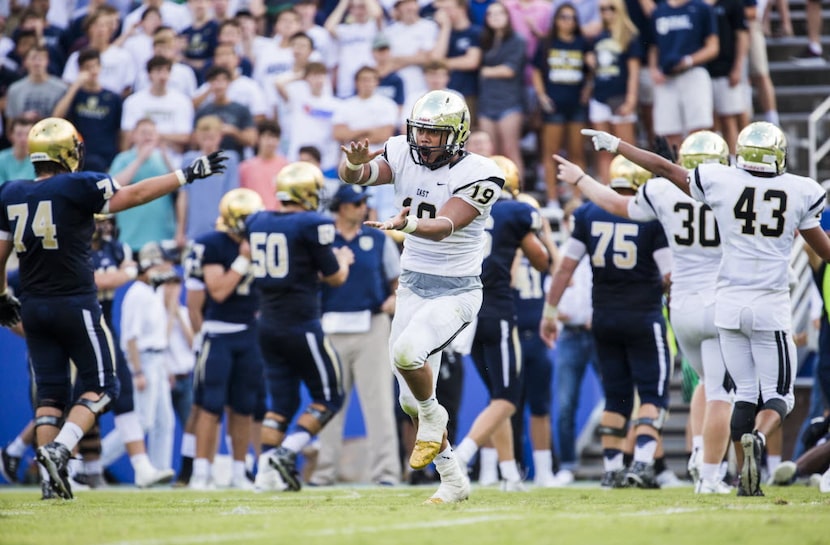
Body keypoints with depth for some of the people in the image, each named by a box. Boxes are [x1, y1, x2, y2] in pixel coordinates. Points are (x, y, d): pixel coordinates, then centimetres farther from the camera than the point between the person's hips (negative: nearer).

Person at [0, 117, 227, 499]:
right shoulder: (76, 188, -11)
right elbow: (132, 196, -5)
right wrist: (187, 175, 3)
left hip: (34, 307, 6)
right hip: (75, 305, -6)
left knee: (51, 392, 11)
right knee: (100, 386, 4)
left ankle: (52, 478, 4)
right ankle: (58, 449, -16)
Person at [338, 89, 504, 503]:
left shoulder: (477, 174, -17)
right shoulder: (404, 155, -4)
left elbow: (445, 226, -30)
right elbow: (352, 176, -19)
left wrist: (408, 224, -50)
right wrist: (354, 164, -43)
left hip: (456, 291, -6)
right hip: (413, 286, 6)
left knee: (407, 352, -31)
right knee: (412, 399, 7)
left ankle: (432, 415, -1)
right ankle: (453, 481, 24)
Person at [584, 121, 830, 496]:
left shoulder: (720, 182, -2)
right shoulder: (800, 191, -2)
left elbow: (665, 169, 10)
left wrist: (614, 145, 23)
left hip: (729, 303, 2)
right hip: (770, 305, -2)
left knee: (745, 392, 11)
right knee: (778, 395, 5)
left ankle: (745, 478, 4)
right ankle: (758, 438, -27)